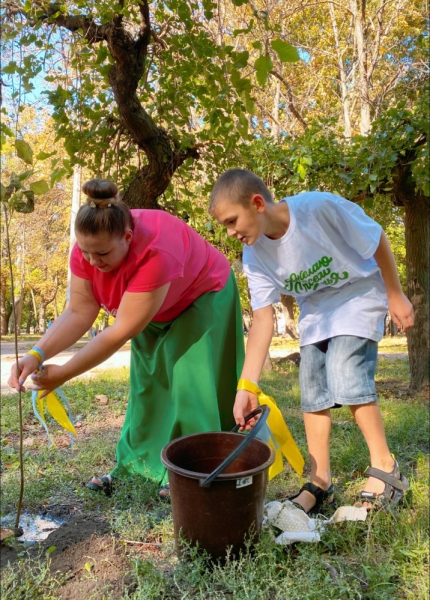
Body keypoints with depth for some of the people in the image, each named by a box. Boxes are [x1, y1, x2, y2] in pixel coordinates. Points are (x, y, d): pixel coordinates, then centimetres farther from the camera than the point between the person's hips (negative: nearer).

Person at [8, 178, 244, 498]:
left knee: (190, 388, -7)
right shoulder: (88, 248, -23)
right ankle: (131, 466, 23)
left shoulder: (156, 252, -43)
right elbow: (79, 314, -19)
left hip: (201, 298, -6)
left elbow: (122, 331, -39)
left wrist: (63, 374, -33)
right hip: (156, 313, 6)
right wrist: (37, 354, -33)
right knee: (146, 385, 10)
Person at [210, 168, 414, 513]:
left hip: (358, 295, -5)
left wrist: (396, 296, -8)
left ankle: (385, 468, 1)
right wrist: (247, 385, -29)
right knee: (313, 393, 2)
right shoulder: (255, 256, -18)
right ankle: (320, 483, 14)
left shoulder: (321, 207, -32)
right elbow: (263, 319, -21)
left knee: (346, 378, -21)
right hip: (315, 310, 5)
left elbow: (377, 241, -17)